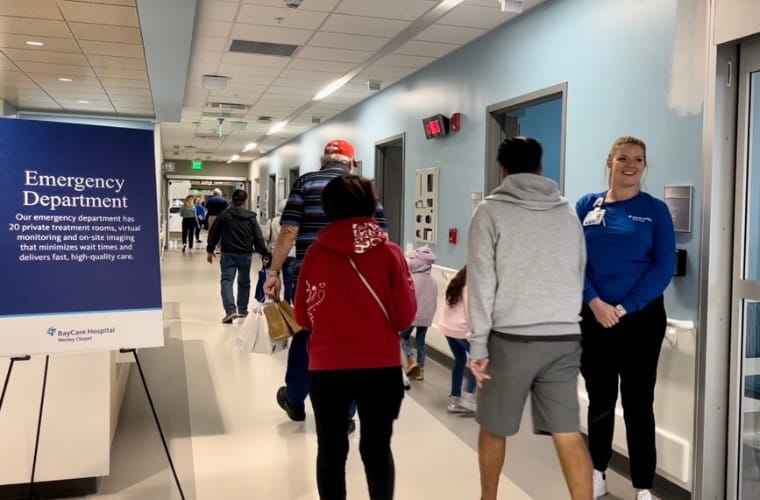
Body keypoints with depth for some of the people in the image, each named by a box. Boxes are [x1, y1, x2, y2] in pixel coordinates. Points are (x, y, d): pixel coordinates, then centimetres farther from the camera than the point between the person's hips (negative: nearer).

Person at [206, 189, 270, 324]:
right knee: (244, 282, 16)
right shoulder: (251, 217, 0)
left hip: (228, 253, -1)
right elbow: (258, 237, -2)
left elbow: (214, 233, 3)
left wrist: (210, 250, 14)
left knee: (227, 280, -4)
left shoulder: (224, 215, 0)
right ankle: (242, 310, 24)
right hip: (245, 254, 1)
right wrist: (265, 254, 1)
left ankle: (230, 309, -21)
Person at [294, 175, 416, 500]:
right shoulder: (390, 252, -8)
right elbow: (405, 315, -5)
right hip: (381, 367, 0)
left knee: (331, 450, 15)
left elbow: (303, 317, 0)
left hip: (327, 367, 0)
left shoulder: (316, 253, -6)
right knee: (377, 448, 15)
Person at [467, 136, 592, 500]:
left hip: (510, 338, -3)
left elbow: (482, 282, -7)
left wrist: (478, 344, -6)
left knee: (493, 428, 16)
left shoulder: (491, 211, -2)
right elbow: (579, 277, 16)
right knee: (568, 435, 4)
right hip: (564, 339, 4)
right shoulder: (567, 213, 12)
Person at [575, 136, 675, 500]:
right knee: (599, 400, 13)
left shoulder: (655, 210, 0)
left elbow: (664, 267, -6)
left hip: (641, 318, -2)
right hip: (593, 317, 2)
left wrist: (625, 308, -13)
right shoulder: (587, 205, 4)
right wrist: (595, 303, -14)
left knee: (638, 402, 5)